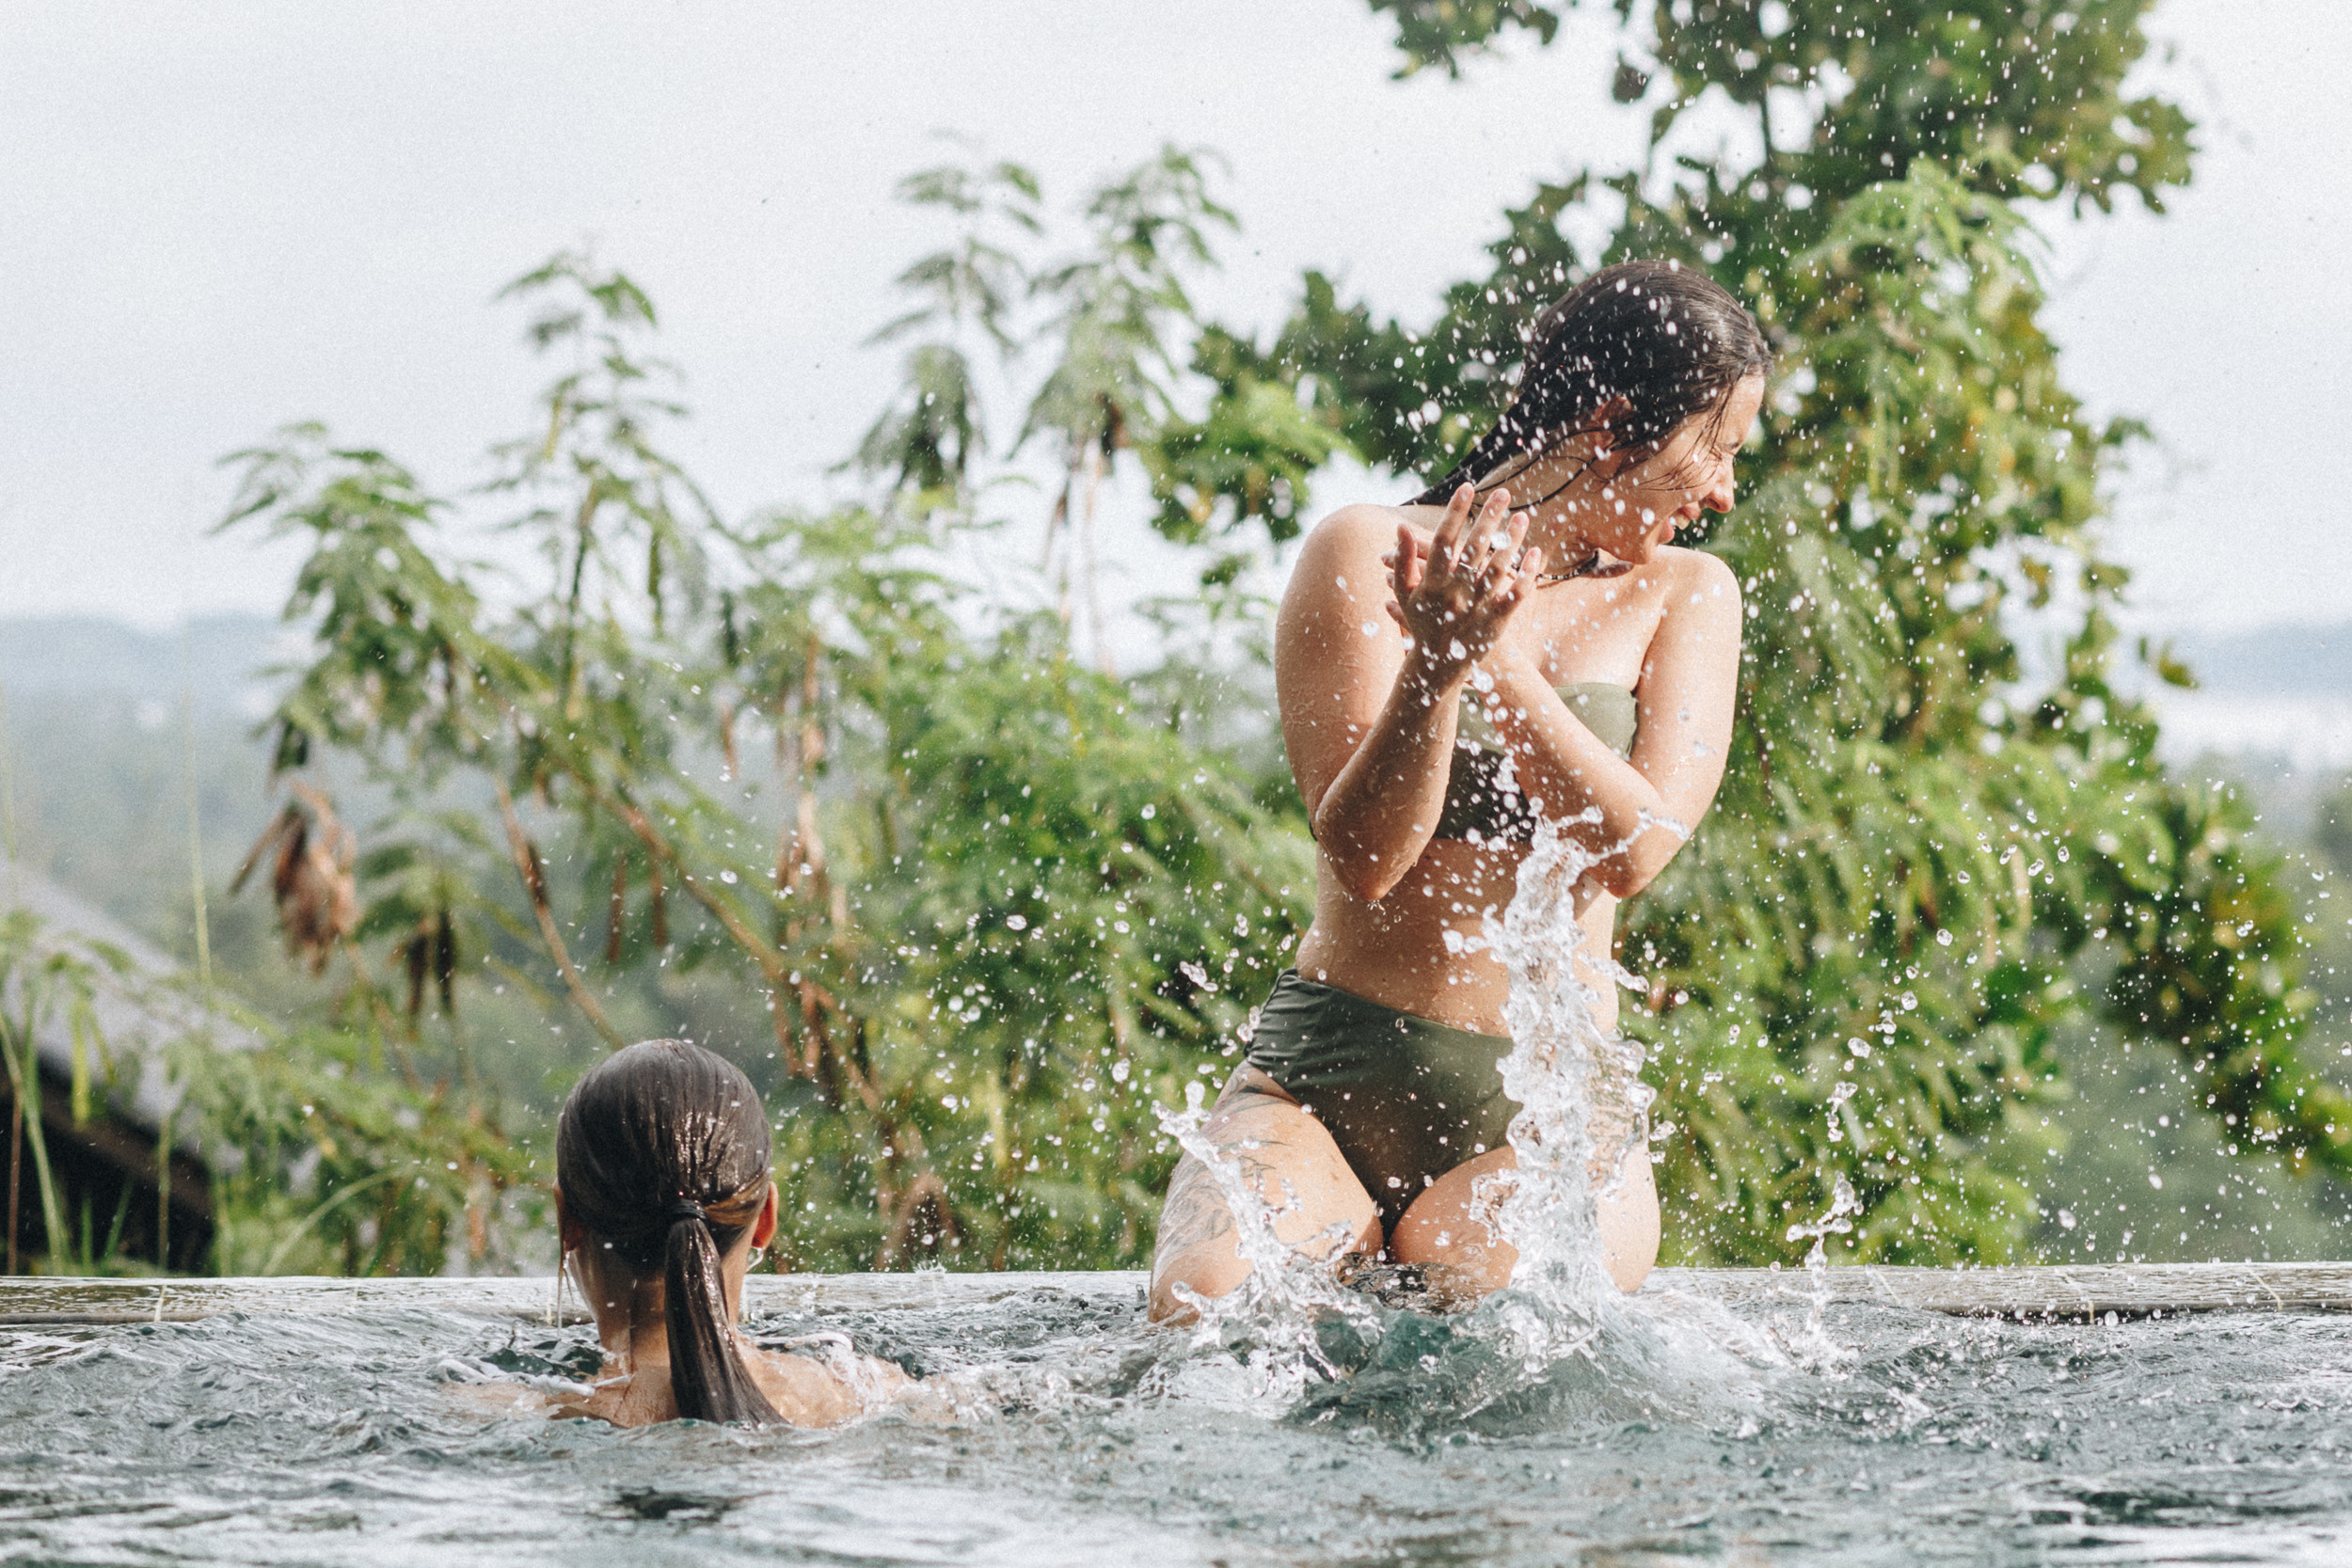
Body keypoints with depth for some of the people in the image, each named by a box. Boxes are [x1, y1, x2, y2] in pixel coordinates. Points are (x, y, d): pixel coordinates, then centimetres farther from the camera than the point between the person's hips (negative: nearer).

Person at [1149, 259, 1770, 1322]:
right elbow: (1364, 857, -9)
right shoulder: (1365, 554, 0)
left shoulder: (1683, 596, 8)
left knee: (1470, 1283, -33)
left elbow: (1638, 847, -9)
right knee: (1206, 1306, -29)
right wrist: (1436, 663, -25)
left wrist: (1498, 659, -19)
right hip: (1322, 1074, -1)